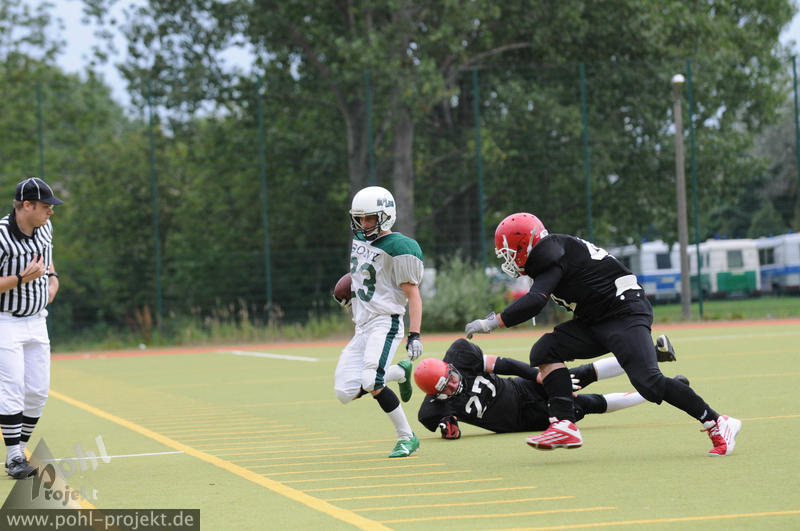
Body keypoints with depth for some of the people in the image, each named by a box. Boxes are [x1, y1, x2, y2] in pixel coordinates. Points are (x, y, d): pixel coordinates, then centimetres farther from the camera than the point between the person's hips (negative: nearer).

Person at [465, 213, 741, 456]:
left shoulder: (550, 256, -15)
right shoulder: (554, 251, 15)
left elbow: (534, 302, -26)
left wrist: (492, 322, -20)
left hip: (625, 313, -10)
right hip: (596, 322, 10)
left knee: (649, 382, -21)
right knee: (545, 351, -5)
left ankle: (717, 424, -9)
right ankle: (565, 426, -11)